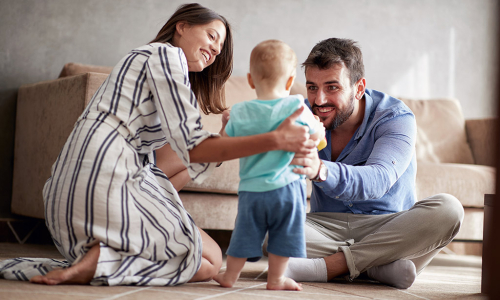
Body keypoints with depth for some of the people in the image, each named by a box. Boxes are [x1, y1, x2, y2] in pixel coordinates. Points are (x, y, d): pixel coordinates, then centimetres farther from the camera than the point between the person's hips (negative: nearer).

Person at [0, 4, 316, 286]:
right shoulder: (165, 53, 2)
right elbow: (191, 147, -9)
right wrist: (274, 140, -15)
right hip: (106, 180, -10)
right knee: (210, 261, 0)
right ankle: (96, 262, -14)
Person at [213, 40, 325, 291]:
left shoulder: (239, 112, -4)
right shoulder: (296, 106, -9)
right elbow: (315, 136, -1)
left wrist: (225, 124, 24)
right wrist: (320, 128, 21)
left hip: (251, 188, 2)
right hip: (286, 185, -2)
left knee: (245, 233, 15)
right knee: (284, 234, 12)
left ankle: (230, 276, 26)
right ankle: (275, 279, 18)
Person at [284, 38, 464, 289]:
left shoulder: (396, 118, -14)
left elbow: (379, 180, -33)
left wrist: (320, 170, -55)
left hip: (388, 228, -1)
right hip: (327, 227, 2)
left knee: (447, 209, -31)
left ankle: (329, 265, -30)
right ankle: (378, 267, -27)